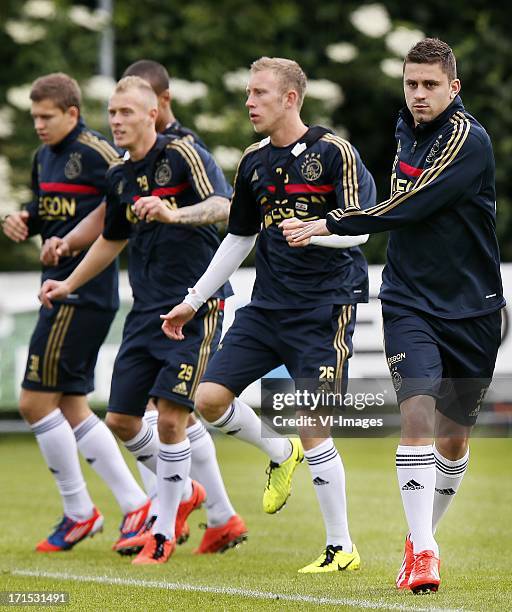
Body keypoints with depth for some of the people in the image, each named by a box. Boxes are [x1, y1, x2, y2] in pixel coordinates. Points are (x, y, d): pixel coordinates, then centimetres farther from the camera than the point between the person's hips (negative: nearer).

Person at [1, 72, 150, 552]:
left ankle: (78, 513, 4)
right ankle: (135, 504, 16)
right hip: (62, 292, 10)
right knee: (70, 408, 11)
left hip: (82, 294, -10)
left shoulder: (94, 152, -13)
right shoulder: (44, 157, 14)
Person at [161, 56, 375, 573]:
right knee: (210, 398, -5)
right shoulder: (254, 161, 11)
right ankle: (280, 454, 23)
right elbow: (239, 237, 21)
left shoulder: (333, 152, -8)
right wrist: (194, 301, 22)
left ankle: (342, 547, 3)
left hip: (324, 308, -6)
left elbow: (359, 229, -12)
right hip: (266, 306, 6)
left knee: (312, 427, -9)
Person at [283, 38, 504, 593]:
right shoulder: (407, 129, 6)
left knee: (454, 437, 7)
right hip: (410, 302, 3)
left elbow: (406, 208, -21)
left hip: (471, 308, -3)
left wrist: (329, 225, -14)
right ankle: (422, 552, -19)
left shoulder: (469, 140, -15)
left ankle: (421, 534, 30)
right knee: (418, 412, -18)